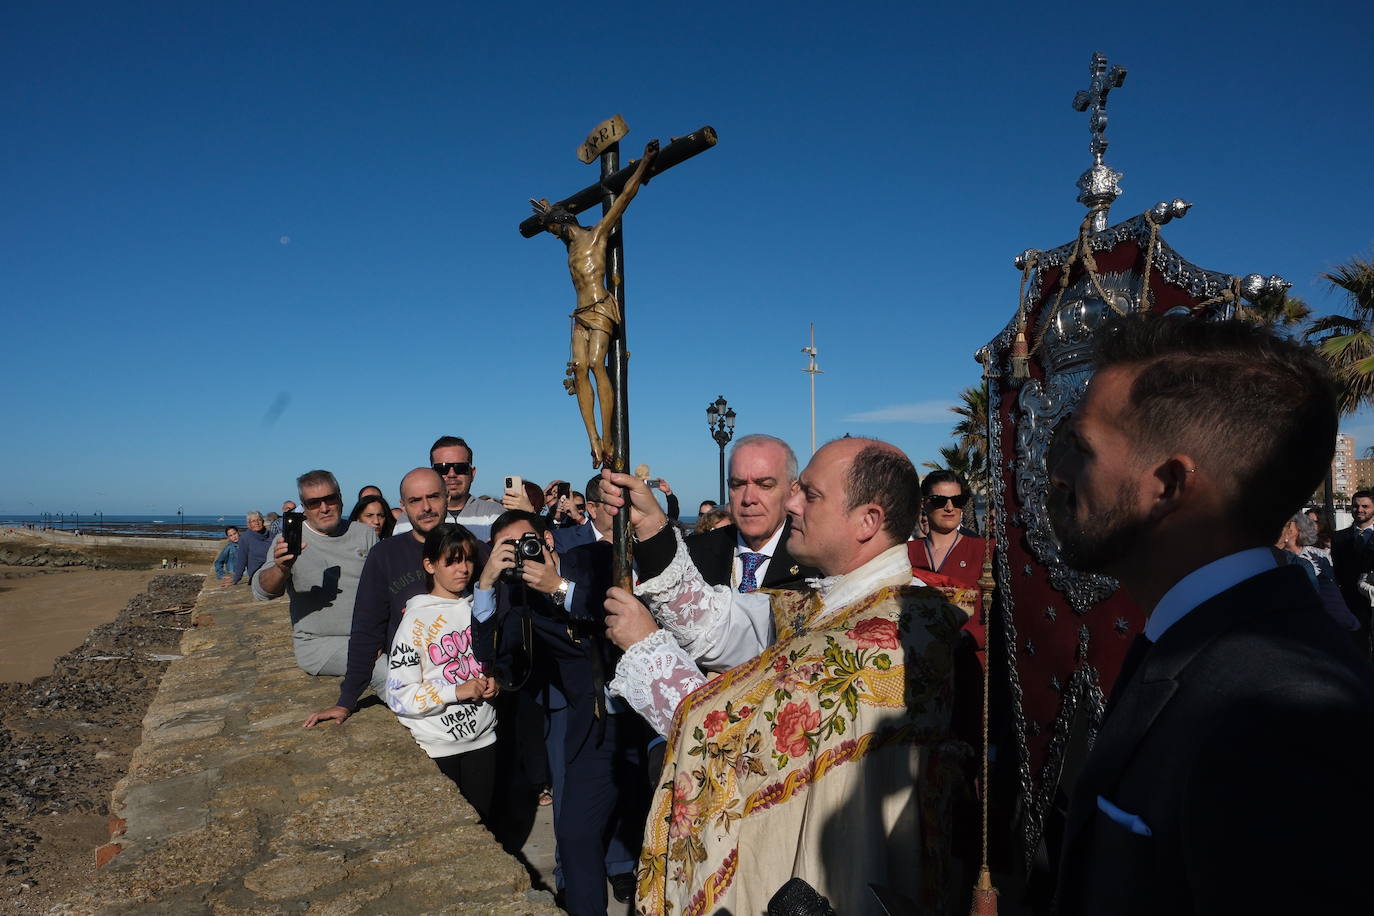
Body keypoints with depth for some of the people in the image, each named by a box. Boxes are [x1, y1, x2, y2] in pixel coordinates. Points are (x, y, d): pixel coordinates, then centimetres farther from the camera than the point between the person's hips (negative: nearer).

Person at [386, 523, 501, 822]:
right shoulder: (417, 619, -12)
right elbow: (398, 696, -15)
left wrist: (494, 682, -2)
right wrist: (457, 691, -20)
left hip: (483, 738, 4)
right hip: (437, 748, -4)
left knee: (482, 821, 15)